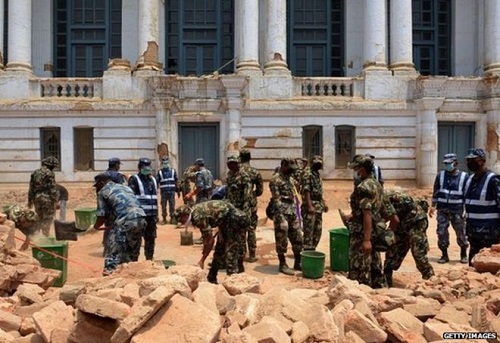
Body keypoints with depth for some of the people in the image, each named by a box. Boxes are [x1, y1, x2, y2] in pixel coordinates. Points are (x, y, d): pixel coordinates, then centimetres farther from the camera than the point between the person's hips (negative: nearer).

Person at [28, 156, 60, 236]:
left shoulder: (35, 172, 11)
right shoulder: (49, 173, -11)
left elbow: (31, 188, 13)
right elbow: (53, 188, -14)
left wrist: (30, 200, 18)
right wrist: (56, 201, -12)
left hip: (37, 198, 7)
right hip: (47, 198, -7)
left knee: (40, 217, 17)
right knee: (47, 218, 0)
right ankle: (45, 235, -1)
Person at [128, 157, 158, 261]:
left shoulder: (153, 180, 16)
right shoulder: (134, 180, -4)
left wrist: (156, 213, 16)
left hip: (151, 215, 6)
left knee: (151, 238, 12)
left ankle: (149, 258, 23)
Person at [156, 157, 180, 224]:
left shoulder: (173, 171, 8)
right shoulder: (160, 172, 4)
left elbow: (176, 181, 11)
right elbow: (156, 182, 1)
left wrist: (178, 190, 9)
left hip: (172, 191, 1)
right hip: (163, 192, -1)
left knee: (172, 206, 2)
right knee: (163, 206, 2)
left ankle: (172, 219, 10)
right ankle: (164, 219, 12)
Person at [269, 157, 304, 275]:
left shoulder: (290, 179, 16)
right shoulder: (275, 180, -10)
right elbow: (276, 199, -16)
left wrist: (296, 212, 16)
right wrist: (280, 216, -22)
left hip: (293, 213, 8)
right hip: (282, 213, -8)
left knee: (298, 238, 11)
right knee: (282, 240, 0)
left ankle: (298, 263, 22)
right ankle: (282, 265, 11)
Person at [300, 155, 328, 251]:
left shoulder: (317, 174, 15)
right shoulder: (307, 174, -12)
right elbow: (306, 191, -20)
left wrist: (323, 203, 19)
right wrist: (310, 206, -25)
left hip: (318, 206, 9)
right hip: (310, 206, -9)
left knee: (318, 230, 13)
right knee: (309, 231, -4)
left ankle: (312, 249, 22)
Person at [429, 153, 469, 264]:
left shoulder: (464, 176, -2)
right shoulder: (440, 175, 4)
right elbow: (436, 191, 10)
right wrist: (433, 206, 6)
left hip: (457, 211, -2)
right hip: (442, 210, 2)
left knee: (461, 234, 6)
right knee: (442, 233, 1)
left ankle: (463, 255, 26)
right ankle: (444, 255, 14)